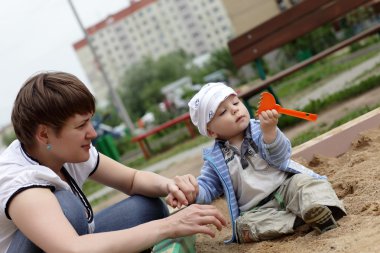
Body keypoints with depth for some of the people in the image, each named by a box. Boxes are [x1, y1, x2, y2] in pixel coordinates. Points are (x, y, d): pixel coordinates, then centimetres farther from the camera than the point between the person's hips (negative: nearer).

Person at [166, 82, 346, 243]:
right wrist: (192, 193, -18)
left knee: (303, 183, -29)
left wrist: (269, 130, -32)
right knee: (244, 226, -29)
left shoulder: (259, 131, 0)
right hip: (259, 209, 1)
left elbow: (279, 157, -14)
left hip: (287, 185, 0)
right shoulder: (215, 158, 5)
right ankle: (299, 218, -36)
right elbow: (207, 188, 6)